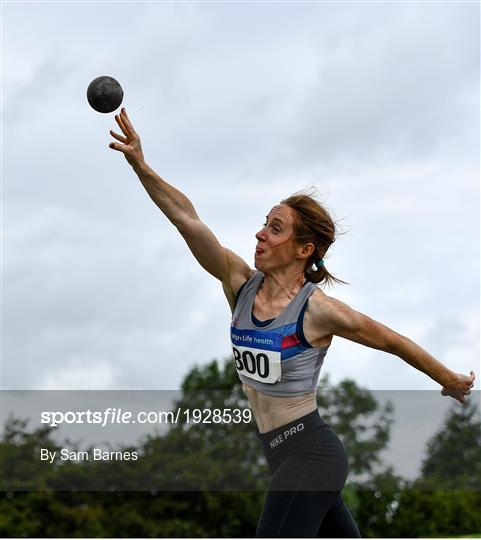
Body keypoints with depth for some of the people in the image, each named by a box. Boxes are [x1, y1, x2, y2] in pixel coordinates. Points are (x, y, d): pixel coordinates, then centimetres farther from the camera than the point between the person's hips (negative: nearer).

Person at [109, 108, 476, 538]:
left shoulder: (318, 310, -15)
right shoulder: (241, 284, 1)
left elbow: (393, 341, -1)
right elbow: (186, 218, -8)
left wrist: (451, 381, 11)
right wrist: (139, 165, -17)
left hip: (310, 454, -7)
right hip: (282, 454, 7)